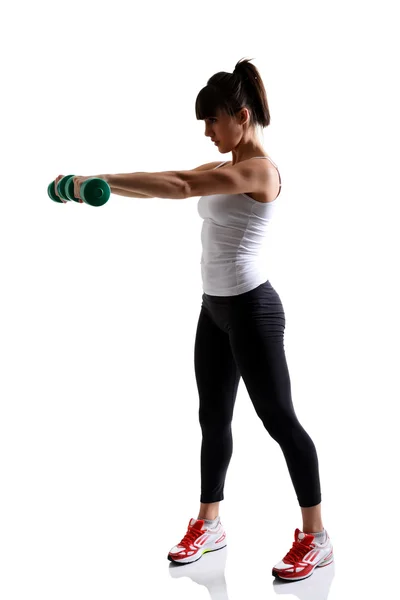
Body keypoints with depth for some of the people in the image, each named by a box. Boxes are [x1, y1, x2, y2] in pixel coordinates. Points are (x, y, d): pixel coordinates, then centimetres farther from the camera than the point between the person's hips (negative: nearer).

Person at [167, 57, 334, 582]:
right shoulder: (225, 167, 12)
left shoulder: (259, 168, -19)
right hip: (215, 308, 9)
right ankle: (209, 525, 30)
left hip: (250, 308, -9)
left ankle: (316, 539, 12)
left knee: (278, 420, -1)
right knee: (213, 418, 15)